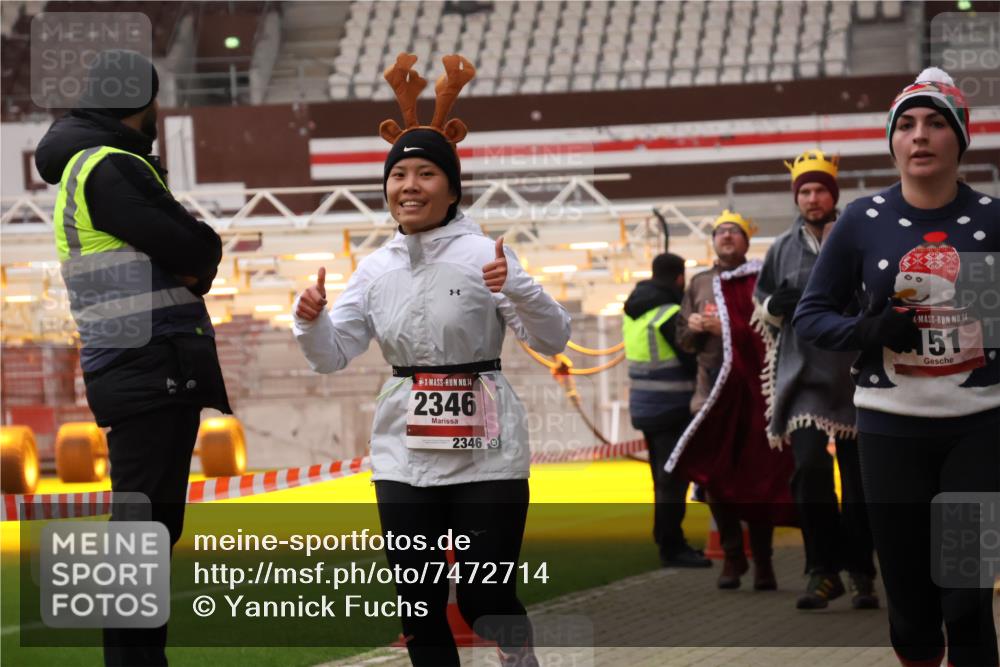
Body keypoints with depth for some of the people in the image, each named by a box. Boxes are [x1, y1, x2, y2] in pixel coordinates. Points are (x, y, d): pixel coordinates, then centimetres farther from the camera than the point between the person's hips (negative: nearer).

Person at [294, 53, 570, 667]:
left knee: (486, 602, -2)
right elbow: (333, 356, 7)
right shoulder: (376, 269, 7)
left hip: (484, 453, -4)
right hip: (405, 457, 4)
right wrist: (311, 320, -13)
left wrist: (517, 289, -28)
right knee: (419, 610, 7)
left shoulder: (484, 254, -6)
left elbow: (554, 341, -10)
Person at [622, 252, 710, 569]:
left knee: (665, 479, 16)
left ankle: (671, 542, 23)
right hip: (672, 409, -8)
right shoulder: (670, 314, -17)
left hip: (644, 408, 9)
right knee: (673, 480, -4)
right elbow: (692, 359, -18)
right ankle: (671, 547, -3)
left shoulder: (633, 312, 10)